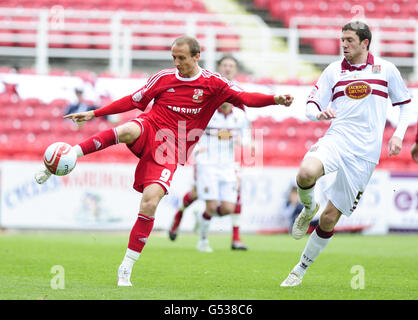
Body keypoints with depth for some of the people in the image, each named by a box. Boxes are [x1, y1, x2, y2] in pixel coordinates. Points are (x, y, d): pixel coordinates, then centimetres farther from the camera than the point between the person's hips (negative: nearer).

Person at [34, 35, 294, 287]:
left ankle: (126, 269, -6)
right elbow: (134, 101, 16)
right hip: (150, 128, 1)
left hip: (170, 151, -1)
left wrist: (275, 99, -22)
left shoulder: (213, 84, 3)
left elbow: (244, 98, -4)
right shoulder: (164, 78, 9)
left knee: (150, 202, -18)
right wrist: (94, 114, 14)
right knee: (127, 131, -37)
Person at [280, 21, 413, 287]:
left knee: (330, 217, 0)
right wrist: (320, 113, -15)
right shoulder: (333, 71, 9)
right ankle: (308, 208, 1)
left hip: (364, 153, -1)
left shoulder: (386, 69, 7)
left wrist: (398, 135, 1)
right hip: (335, 140, 1)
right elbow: (311, 108, 9)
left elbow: (406, 104, 17)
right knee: (306, 173, -34)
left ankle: (301, 269, 17)